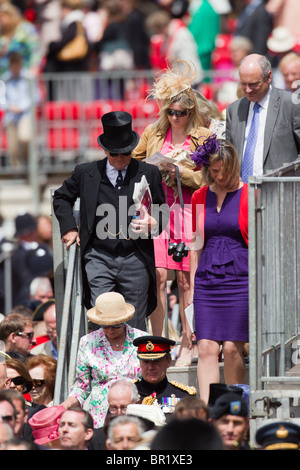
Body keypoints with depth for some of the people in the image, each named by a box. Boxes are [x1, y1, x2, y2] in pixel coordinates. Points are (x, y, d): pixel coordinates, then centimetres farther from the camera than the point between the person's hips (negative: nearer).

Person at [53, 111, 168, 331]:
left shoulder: (149, 174, 6)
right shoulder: (86, 173, 7)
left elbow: (162, 213, 13)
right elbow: (61, 197, 24)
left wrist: (154, 223, -12)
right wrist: (69, 228, 9)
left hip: (135, 260, 0)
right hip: (98, 258, 0)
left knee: (136, 327, 4)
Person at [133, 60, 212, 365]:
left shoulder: (203, 137, 3)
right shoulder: (153, 133, 11)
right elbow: (133, 162, 21)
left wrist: (179, 170, -14)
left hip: (189, 211, -2)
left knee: (185, 280, -1)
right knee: (158, 276, -7)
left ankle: (188, 344, 7)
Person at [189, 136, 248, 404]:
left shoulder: (248, 196, 0)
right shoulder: (200, 197, 11)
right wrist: (191, 285, 14)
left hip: (239, 278, -3)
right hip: (207, 279, 3)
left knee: (231, 347, -5)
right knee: (206, 347, -6)